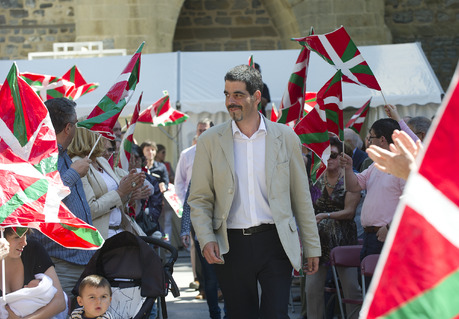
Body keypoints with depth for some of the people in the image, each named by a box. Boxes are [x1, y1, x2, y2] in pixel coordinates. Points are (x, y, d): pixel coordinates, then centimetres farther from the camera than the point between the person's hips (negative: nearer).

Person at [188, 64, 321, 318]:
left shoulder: (285, 138, 6)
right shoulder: (210, 141, 5)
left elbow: (301, 197, 9)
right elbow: (199, 200, 5)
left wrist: (312, 247, 8)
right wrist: (206, 239, -11)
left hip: (274, 242, -1)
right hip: (232, 247, 1)